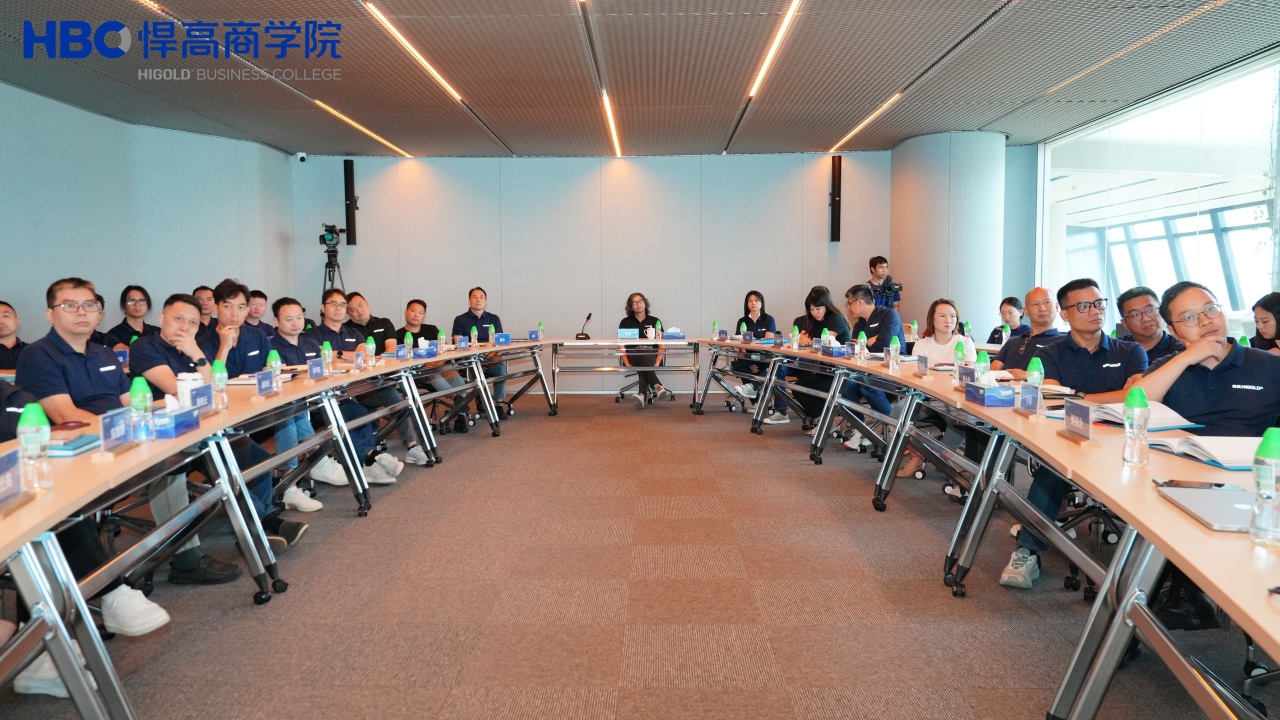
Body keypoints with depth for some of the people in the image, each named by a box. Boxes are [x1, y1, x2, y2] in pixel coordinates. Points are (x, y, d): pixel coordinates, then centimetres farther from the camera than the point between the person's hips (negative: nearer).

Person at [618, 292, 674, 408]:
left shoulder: (655, 321, 15)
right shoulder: (625, 323, 14)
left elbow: (661, 346, 8)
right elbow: (621, 346, 5)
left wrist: (657, 363, -10)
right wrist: (627, 364, -12)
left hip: (651, 357, 0)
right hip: (633, 357, 0)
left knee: (644, 356, -36)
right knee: (641, 354, -36)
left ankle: (642, 394, -56)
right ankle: (657, 386, -54)